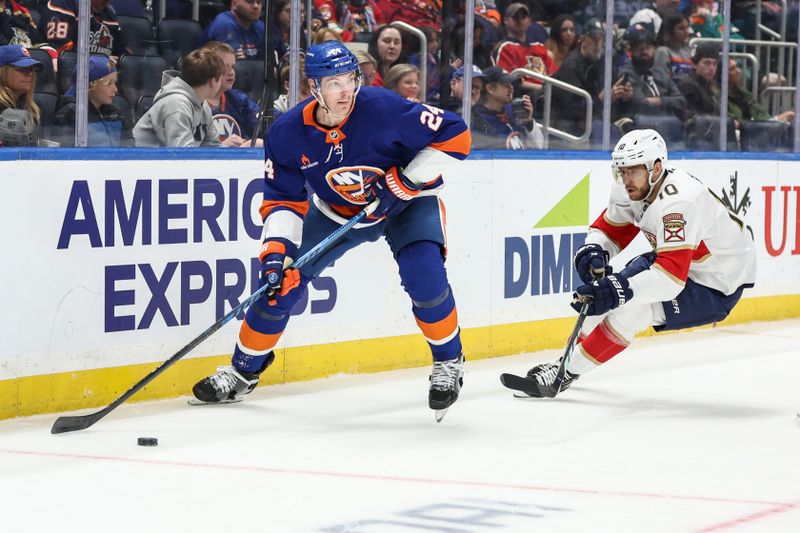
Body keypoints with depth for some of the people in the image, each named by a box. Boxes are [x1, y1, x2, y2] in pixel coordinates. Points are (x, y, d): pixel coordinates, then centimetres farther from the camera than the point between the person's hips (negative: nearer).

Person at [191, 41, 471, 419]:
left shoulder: (383, 109, -31)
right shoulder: (288, 133, -21)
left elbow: (456, 136, -25)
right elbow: (283, 200, -12)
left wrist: (407, 179, -29)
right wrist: (277, 247, -28)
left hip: (406, 203, -3)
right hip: (336, 211, 3)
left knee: (424, 276, -27)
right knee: (281, 278, -5)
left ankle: (448, 362, 0)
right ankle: (244, 370, 15)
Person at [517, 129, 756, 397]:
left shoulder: (678, 201, -34)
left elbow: (671, 277, -41)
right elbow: (609, 229, 6)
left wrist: (621, 289, -51)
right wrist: (593, 251, -17)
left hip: (716, 288, -9)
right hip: (678, 263, 10)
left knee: (627, 309, -24)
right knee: (605, 288, 11)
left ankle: (567, 373, -12)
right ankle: (573, 357, 31)